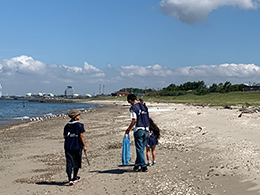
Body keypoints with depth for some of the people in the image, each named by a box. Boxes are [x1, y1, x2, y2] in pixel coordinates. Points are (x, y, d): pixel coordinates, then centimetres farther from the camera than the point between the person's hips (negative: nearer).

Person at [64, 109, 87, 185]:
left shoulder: (67, 125, 4)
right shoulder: (79, 125, -7)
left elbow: (65, 136, 6)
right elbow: (81, 136, -9)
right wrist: (84, 146, -5)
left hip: (68, 147, 3)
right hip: (77, 146, -3)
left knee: (69, 163, 1)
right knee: (77, 162, 15)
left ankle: (70, 179, -9)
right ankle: (74, 178, 28)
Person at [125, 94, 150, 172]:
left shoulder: (133, 107, -8)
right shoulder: (144, 107, 13)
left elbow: (134, 120, -16)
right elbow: (149, 119, 14)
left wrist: (128, 129, -5)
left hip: (138, 130, -7)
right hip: (146, 129, 7)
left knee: (139, 149, 1)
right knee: (141, 149, 14)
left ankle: (144, 167, 0)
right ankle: (137, 165, 21)